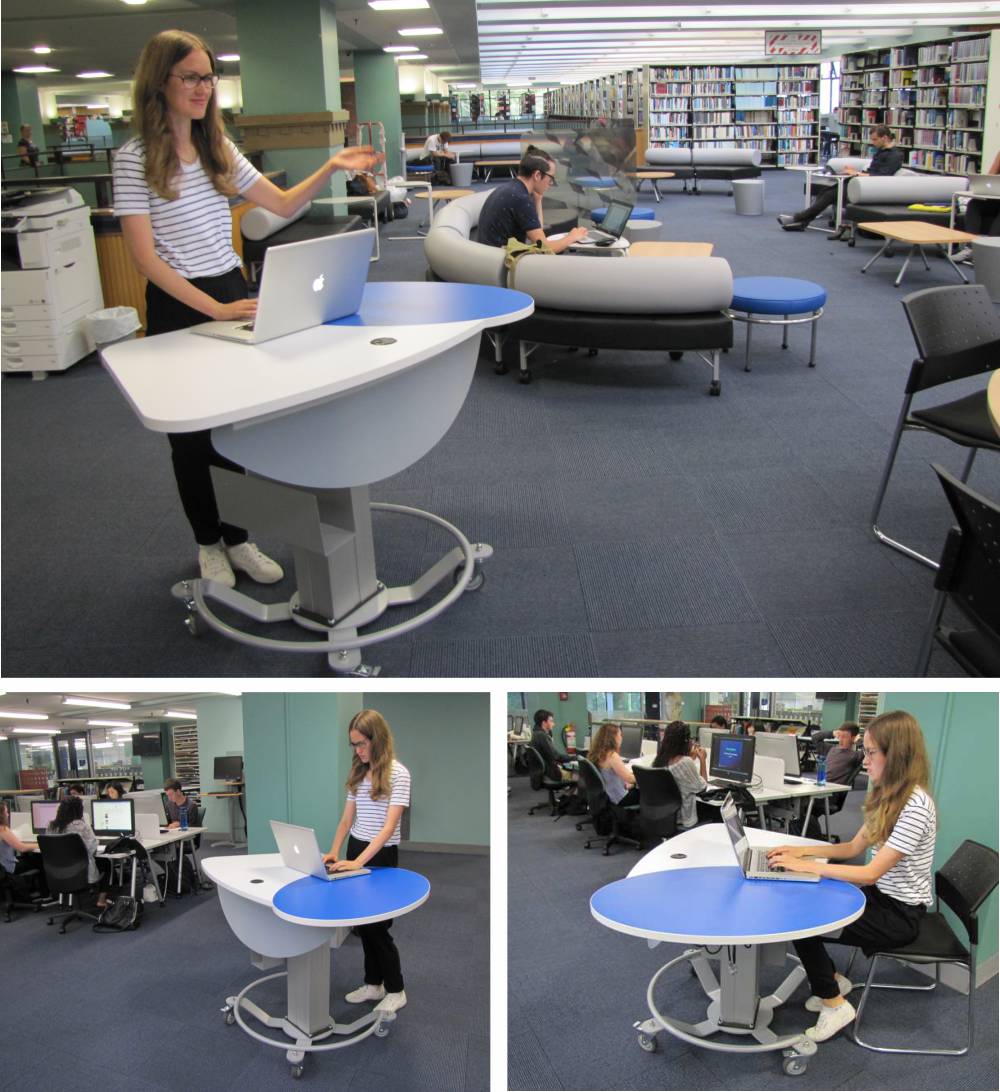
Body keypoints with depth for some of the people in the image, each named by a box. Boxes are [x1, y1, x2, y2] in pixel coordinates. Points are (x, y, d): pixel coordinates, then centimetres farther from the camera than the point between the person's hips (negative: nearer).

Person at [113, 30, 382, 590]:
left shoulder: (220, 149, 8)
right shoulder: (135, 159, -10)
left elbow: (283, 204, 10)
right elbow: (145, 256, -16)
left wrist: (330, 169, -7)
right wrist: (214, 309, -24)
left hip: (233, 293, 5)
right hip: (178, 306, -4)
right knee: (192, 433, 9)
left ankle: (237, 537, 20)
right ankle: (209, 543, 26)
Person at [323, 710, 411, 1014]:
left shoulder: (397, 773, -17)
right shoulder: (358, 772, 5)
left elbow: (389, 826, -23)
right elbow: (347, 819, 8)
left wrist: (359, 862, -30)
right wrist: (334, 852, -7)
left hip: (381, 855, -6)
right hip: (355, 851, 6)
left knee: (377, 925, 1)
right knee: (362, 922, 13)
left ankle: (395, 990, 18)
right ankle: (373, 983, 29)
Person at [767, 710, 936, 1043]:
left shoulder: (915, 806, -27)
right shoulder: (889, 796, 4)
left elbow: (870, 873, -28)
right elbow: (854, 847, 12)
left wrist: (804, 865, -25)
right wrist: (801, 850, 0)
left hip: (900, 914, -9)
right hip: (881, 895, 9)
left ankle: (835, 1004, 7)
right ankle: (833, 980, 20)